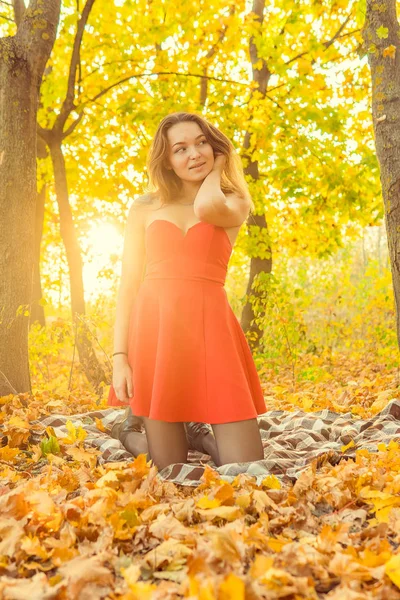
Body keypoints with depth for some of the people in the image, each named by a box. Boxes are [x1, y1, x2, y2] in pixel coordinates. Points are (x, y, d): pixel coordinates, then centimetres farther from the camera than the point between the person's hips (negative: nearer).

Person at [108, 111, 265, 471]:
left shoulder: (235, 204, 11)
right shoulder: (145, 208, 12)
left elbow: (207, 207, -15)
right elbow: (128, 284, 7)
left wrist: (217, 167, 5)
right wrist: (120, 356, -2)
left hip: (210, 330, 0)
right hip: (154, 331, 0)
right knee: (171, 474, 7)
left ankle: (198, 430, 26)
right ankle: (134, 429, 36)